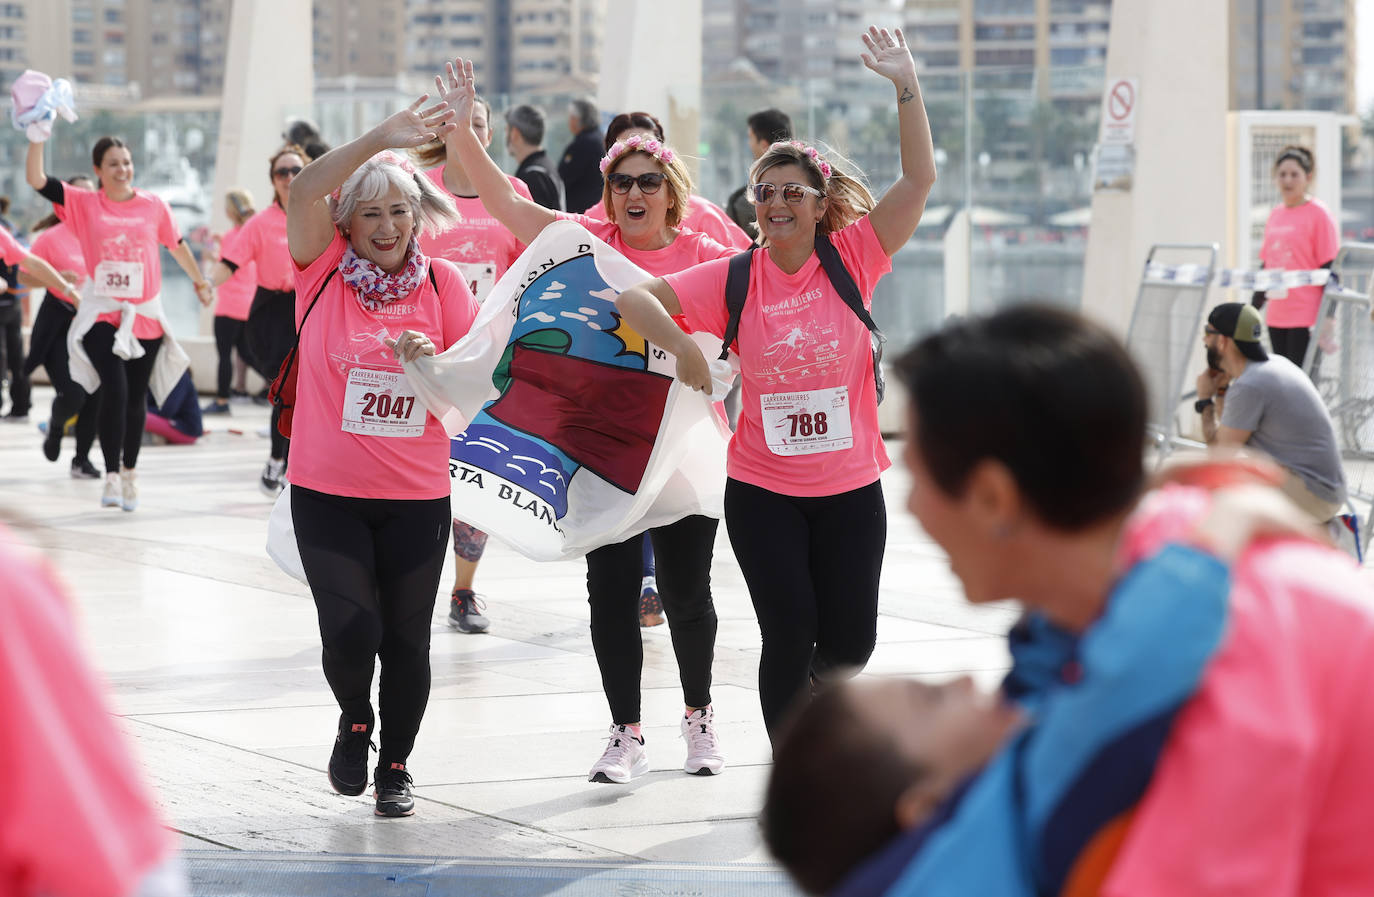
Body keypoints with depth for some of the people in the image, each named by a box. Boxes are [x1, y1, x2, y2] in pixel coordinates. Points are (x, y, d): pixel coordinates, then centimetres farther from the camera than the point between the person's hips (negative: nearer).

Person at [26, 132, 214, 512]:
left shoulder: (153, 205, 3)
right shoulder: (84, 203, -1)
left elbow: (177, 245, 18)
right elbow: (36, 179, -10)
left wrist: (200, 282, 28)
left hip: (146, 316, 2)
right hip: (102, 314, -2)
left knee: (135, 397, 9)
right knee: (115, 389, -17)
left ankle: (129, 474, 24)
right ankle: (112, 475, -11)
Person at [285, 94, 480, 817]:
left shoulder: (442, 281, 1)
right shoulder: (324, 268, -3)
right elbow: (303, 193, -20)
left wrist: (433, 363, -19)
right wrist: (379, 140, -31)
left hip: (417, 496, 2)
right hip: (328, 492, -2)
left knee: (406, 640, 6)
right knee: (350, 632, -12)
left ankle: (395, 768, 28)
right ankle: (354, 722, 20)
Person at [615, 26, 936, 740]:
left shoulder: (852, 259, -5)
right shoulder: (733, 279, -4)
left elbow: (919, 179, -12)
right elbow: (634, 297, -5)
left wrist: (907, 85, -18)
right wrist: (681, 348, -16)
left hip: (851, 490, 1)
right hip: (762, 492, -1)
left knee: (850, 644, 7)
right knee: (790, 637, -3)